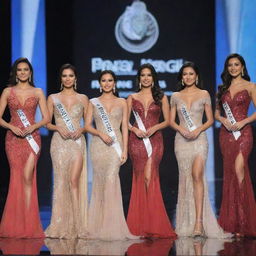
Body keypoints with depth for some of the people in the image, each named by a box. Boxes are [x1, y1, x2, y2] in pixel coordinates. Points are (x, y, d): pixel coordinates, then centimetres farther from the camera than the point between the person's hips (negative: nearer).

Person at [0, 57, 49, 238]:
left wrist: (33, 127, -12)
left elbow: (46, 118, 5)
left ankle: (28, 224, -10)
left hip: (32, 137, -1)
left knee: (27, 177, -11)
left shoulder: (38, 92, 9)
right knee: (16, 178, -1)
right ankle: (16, 225, 4)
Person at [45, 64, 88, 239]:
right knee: (61, 181, -4)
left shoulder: (83, 98, 10)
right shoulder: (53, 98, 8)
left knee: (74, 180, -10)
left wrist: (81, 129, -9)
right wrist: (59, 128, -11)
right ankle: (62, 224, 0)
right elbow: (47, 122, 7)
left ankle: (77, 224, -7)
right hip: (59, 142, 0)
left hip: (77, 142, 0)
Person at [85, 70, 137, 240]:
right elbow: (88, 125, 5)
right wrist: (101, 134, -14)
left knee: (111, 180, -14)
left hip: (115, 145, -1)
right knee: (100, 181, 1)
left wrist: (125, 150, -3)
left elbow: (125, 127, 5)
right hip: (99, 145, 1)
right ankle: (99, 226, 6)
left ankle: (112, 227, -11)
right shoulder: (93, 103, 10)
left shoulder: (122, 103, 9)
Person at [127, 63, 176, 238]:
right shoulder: (132, 98, 12)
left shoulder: (161, 97, 9)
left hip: (154, 140, -2)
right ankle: (140, 224, 4)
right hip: (136, 140, 2)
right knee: (139, 179, 0)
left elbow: (167, 120, 6)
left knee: (149, 178, -12)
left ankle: (153, 224, -9)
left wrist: (154, 128, -10)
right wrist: (135, 129, -9)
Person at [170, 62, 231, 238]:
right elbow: (171, 121, 11)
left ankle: (199, 222, -24)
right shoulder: (176, 97, 11)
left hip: (199, 139, -2)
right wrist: (182, 129, -9)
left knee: (197, 175, -18)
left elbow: (210, 119, 6)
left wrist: (198, 130, -11)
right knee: (185, 178, 2)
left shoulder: (204, 94, 6)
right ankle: (187, 223, 7)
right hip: (181, 139, 2)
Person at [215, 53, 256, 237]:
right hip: (226, 133, 5)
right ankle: (231, 222, 8)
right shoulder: (223, 88, 15)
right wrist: (224, 120, -4)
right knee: (229, 173, 4)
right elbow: (217, 112, 17)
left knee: (239, 170, -17)